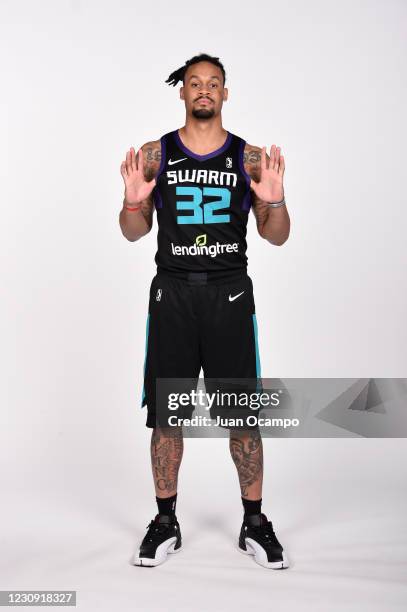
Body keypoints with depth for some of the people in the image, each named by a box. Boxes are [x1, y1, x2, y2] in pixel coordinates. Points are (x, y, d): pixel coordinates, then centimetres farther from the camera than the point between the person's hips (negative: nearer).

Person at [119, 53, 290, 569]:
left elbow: (276, 237, 4)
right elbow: (134, 233, 8)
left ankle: (254, 524, 18)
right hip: (171, 294, 1)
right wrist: (133, 200, -13)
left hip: (230, 293, 0)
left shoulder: (249, 157, 4)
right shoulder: (155, 154, 6)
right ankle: (165, 522, 21)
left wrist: (274, 200, -16)